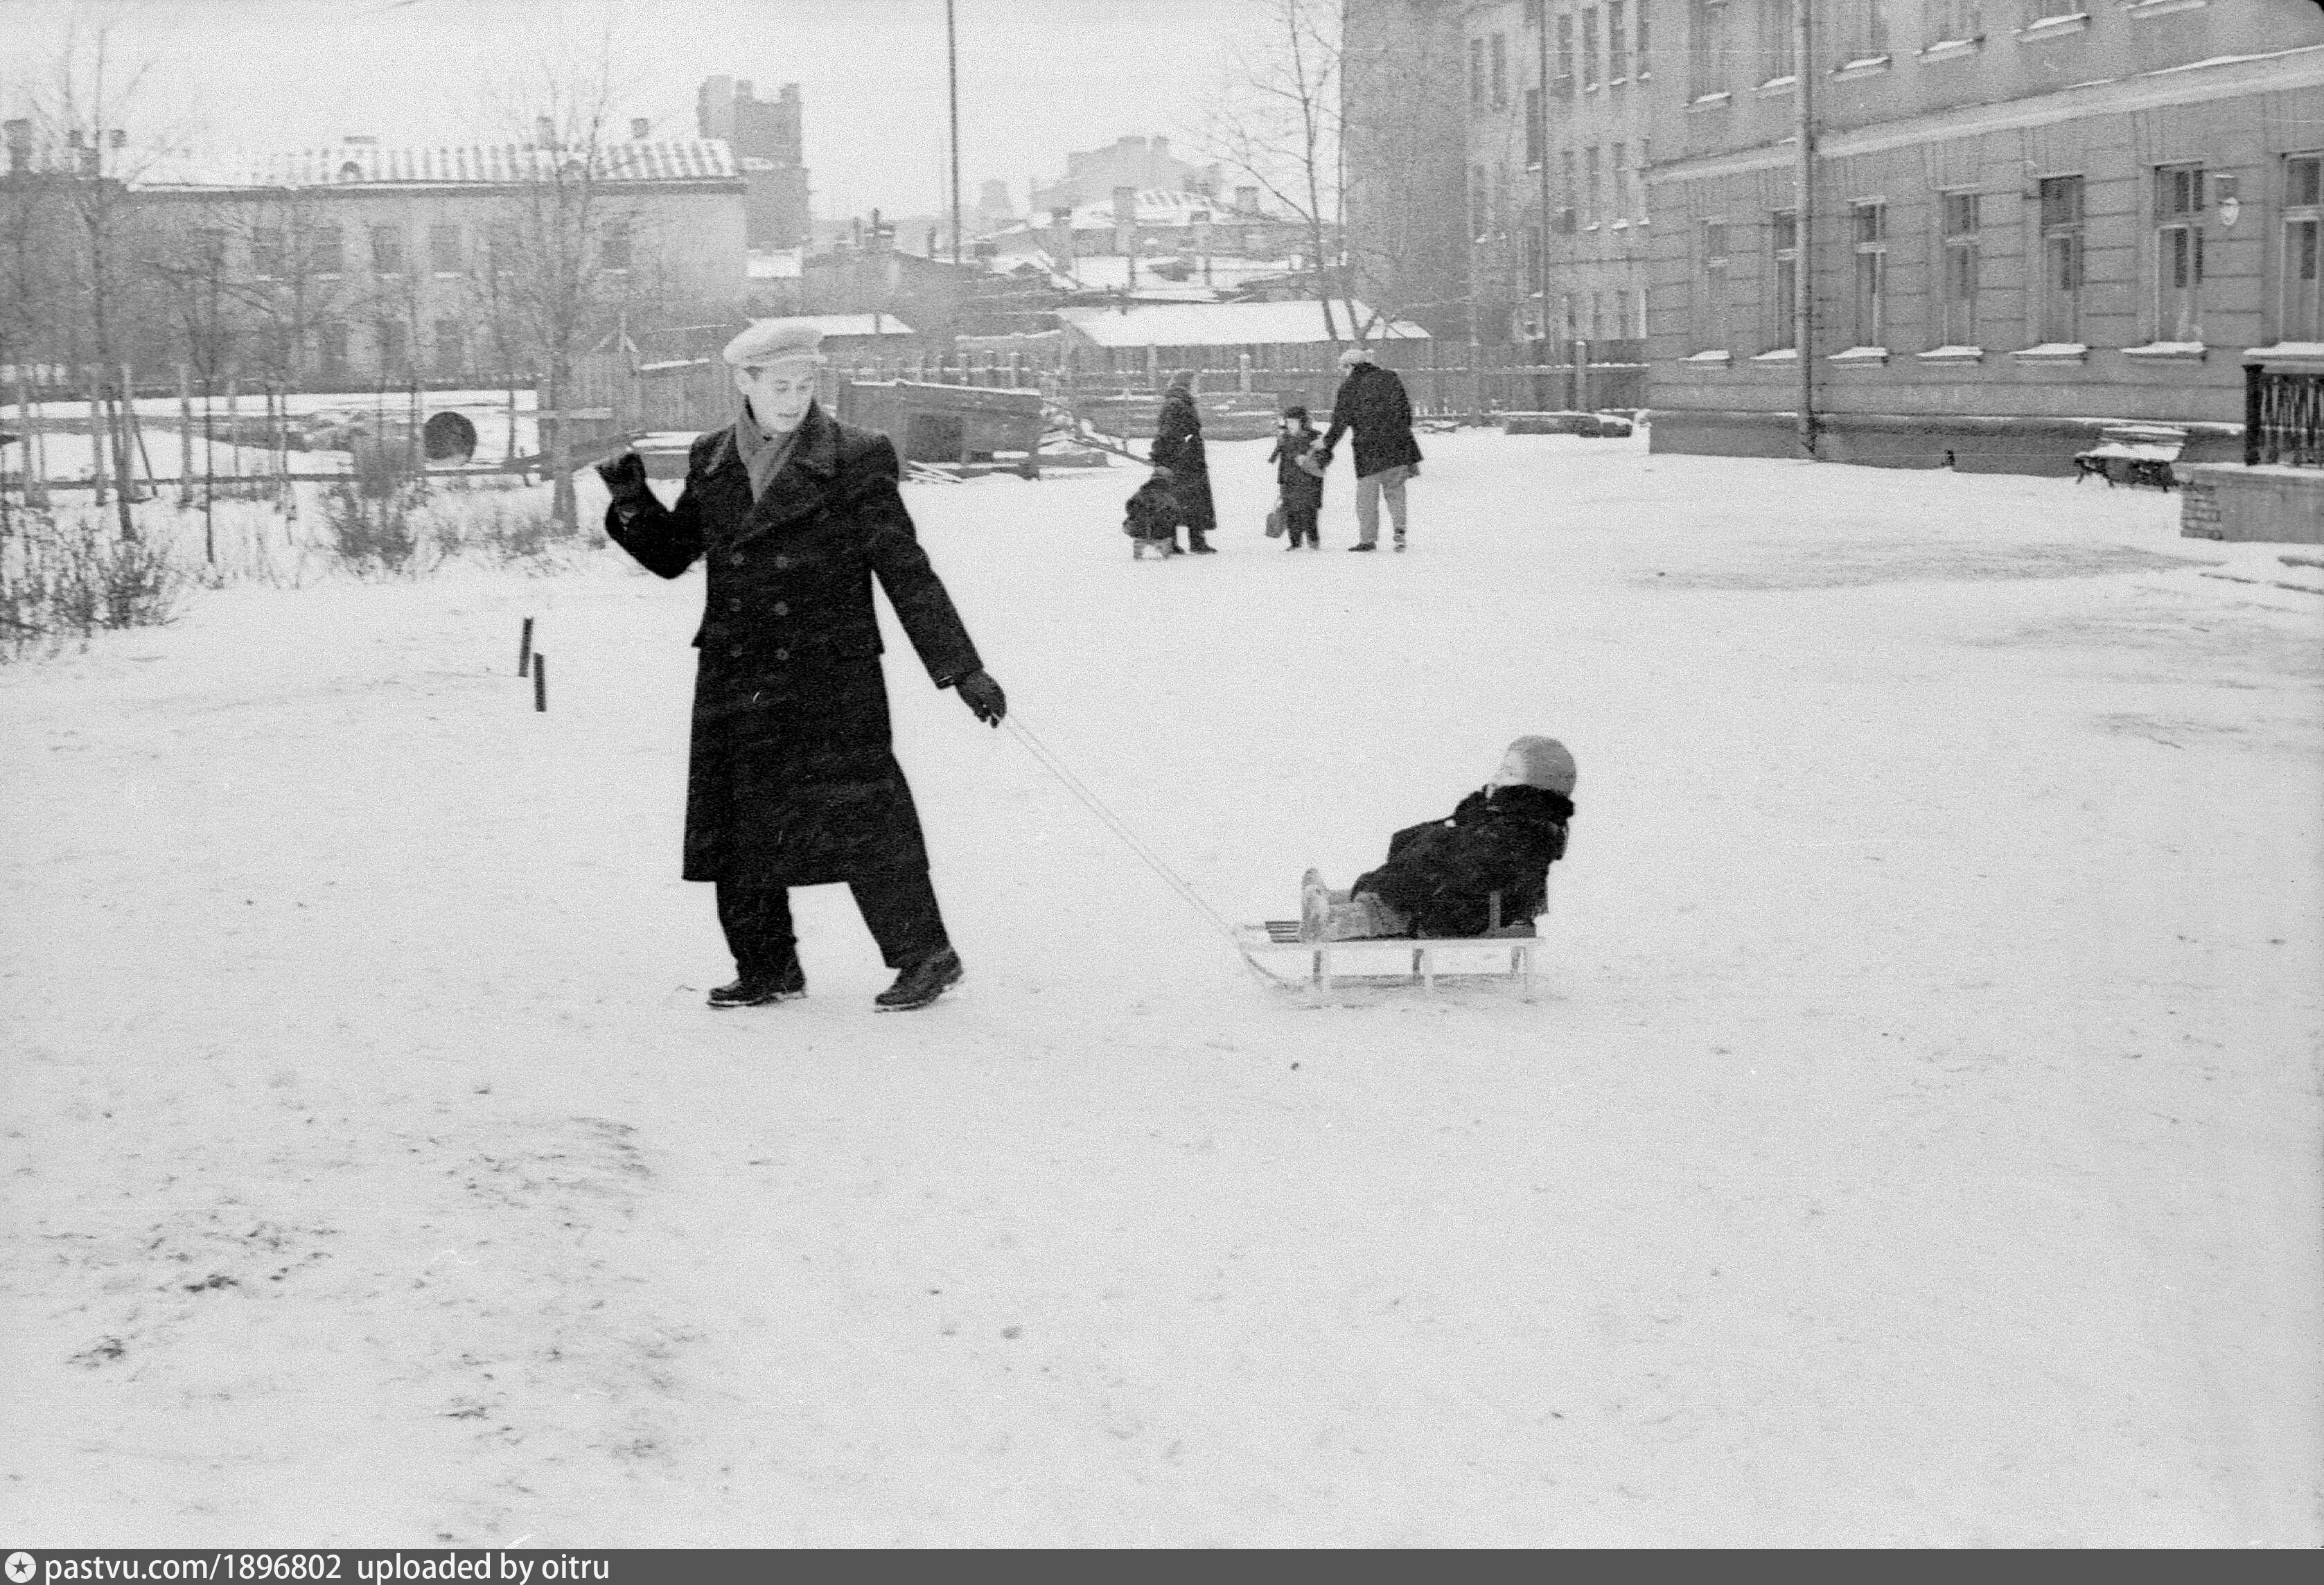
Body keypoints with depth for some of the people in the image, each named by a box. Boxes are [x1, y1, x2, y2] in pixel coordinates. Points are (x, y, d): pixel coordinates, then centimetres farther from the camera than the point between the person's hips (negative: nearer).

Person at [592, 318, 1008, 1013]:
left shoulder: (854, 459, -6)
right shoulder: (712, 461, 8)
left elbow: (905, 571, -5)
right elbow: (672, 554, 17)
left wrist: (962, 668, -8)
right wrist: (633, 503, -3)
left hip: (829, 674, -4)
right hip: (734, 677, 5)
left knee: (859, 814, -5)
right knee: (738, 823, 6)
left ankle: (925, 955, 9)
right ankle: (766, 968, 20)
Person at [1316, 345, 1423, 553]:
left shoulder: (1348, 388, -2)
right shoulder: (1390, 378, 7)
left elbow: (1339, 424, -3)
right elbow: (1406, 409, 11)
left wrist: (1326, 448, 5)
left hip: (1368, 449, -3)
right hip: (1398, 445, 3)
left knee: (1367, 495, 5)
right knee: (1395, 490, 13)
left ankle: (1368, 539, 4)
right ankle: (1400, 529, -2)